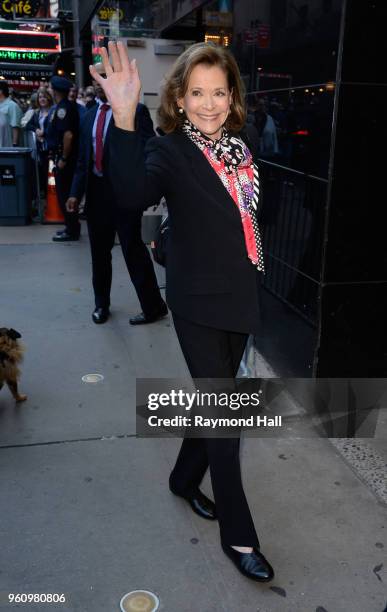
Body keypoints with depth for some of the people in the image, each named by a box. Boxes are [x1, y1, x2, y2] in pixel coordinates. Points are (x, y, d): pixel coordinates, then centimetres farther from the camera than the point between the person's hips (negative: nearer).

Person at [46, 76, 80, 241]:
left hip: (64, 156, -9)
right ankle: (71, 226, 22)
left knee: (64, 194, -4)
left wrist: (63, 159, -20)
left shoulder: (63, 108, -16)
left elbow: (68, 135, -25)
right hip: (61, 156, 9)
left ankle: (72, 231, 3)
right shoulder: (66, 106, 13)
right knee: (65, 193, 15)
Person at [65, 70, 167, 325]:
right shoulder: (91, 115, 13)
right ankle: (101, 304, 32)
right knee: (99, 251, 15)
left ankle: (154, 306, 14)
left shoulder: (135, 111, -7)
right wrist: (76, 192, 6)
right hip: (96, 190, 6)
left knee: (133, 250, -1)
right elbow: (83, 158, 14)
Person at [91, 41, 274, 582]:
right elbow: (133, 196, -34)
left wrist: (255, 276, 5)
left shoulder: (238, 146, 7)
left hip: (240, 296, 6)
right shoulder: (169, 151, -12)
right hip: (199, 303, -6)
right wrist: (124, 119, -43)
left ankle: (185, 478, 42)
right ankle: (239, 535, 16)